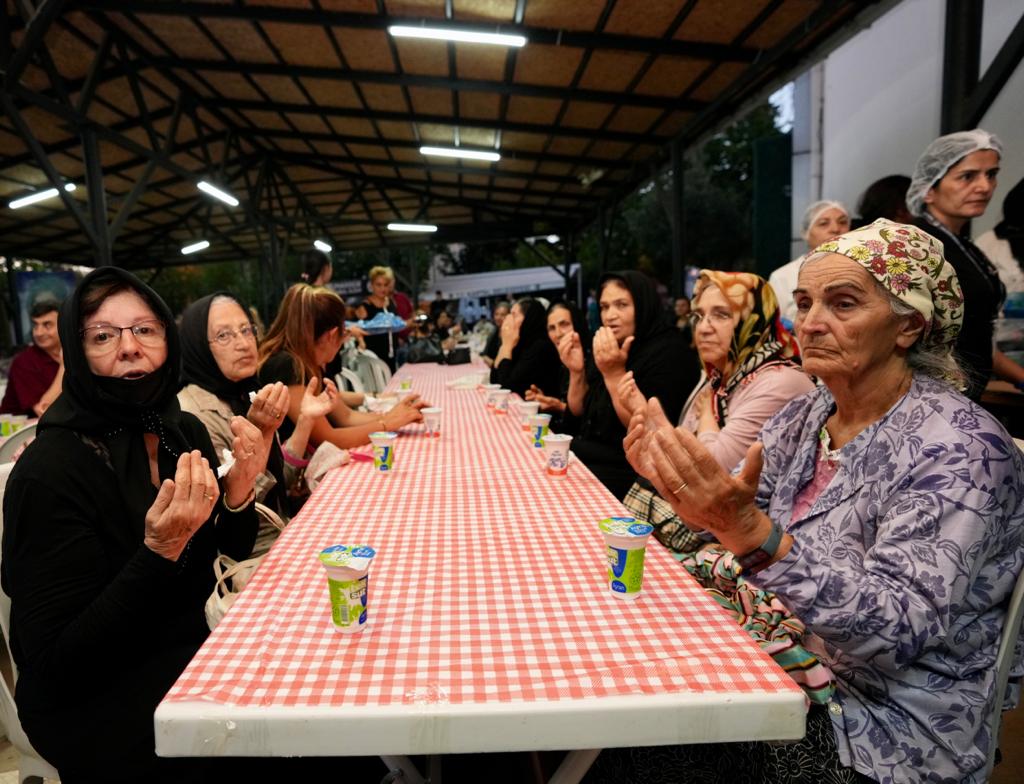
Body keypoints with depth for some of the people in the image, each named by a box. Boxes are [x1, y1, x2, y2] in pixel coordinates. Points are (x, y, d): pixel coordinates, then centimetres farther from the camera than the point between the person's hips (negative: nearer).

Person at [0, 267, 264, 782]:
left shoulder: (183, 430, -3)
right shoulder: (51, 470, -22)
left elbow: (236, 548, 5)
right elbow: (54, 663, -21)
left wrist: (237, 492, -15)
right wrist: (159, 552, -33)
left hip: (188, 652, 6)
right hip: (99, 706, -5)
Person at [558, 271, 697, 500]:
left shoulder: (669, 353, -12)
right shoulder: (609, 351, 11)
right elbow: (579, 417, 13)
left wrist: (615, 374, -23)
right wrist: (577, 372, -3)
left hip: (628, 476, -7)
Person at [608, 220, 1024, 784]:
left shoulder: (961, 449, -20)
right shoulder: (804, 416, 1)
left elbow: (896, 628, -27)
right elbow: (741, 523, 4)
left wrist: (751, 532, -40)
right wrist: (681, 485, -17)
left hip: (887, 735, -5)